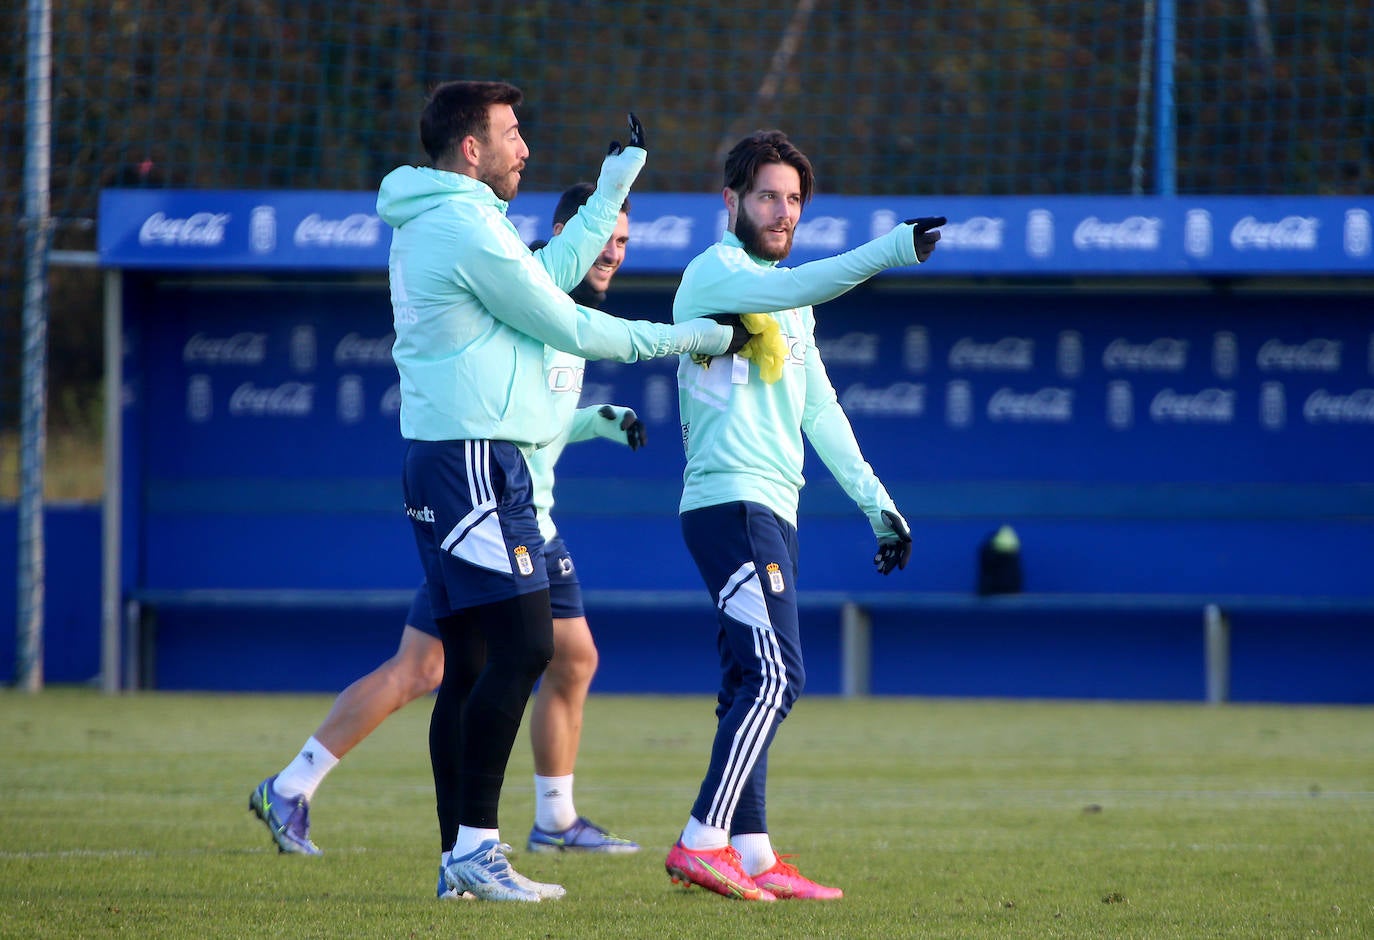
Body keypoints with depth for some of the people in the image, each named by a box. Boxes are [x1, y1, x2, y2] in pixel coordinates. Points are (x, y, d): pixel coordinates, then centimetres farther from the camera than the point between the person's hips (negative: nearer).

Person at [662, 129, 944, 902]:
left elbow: (819, 409, 24)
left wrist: (874, 499, 17)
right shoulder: (716, 272, -6)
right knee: (774, 675, -16)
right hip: (732, 499, -10)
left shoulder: (787, 298, 23)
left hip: (769, 512, 10)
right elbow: (793, 288, -27)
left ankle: (751, 855, 9)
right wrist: (888, 251, -36)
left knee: (752, 687, 8)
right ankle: (702, 844, -17)